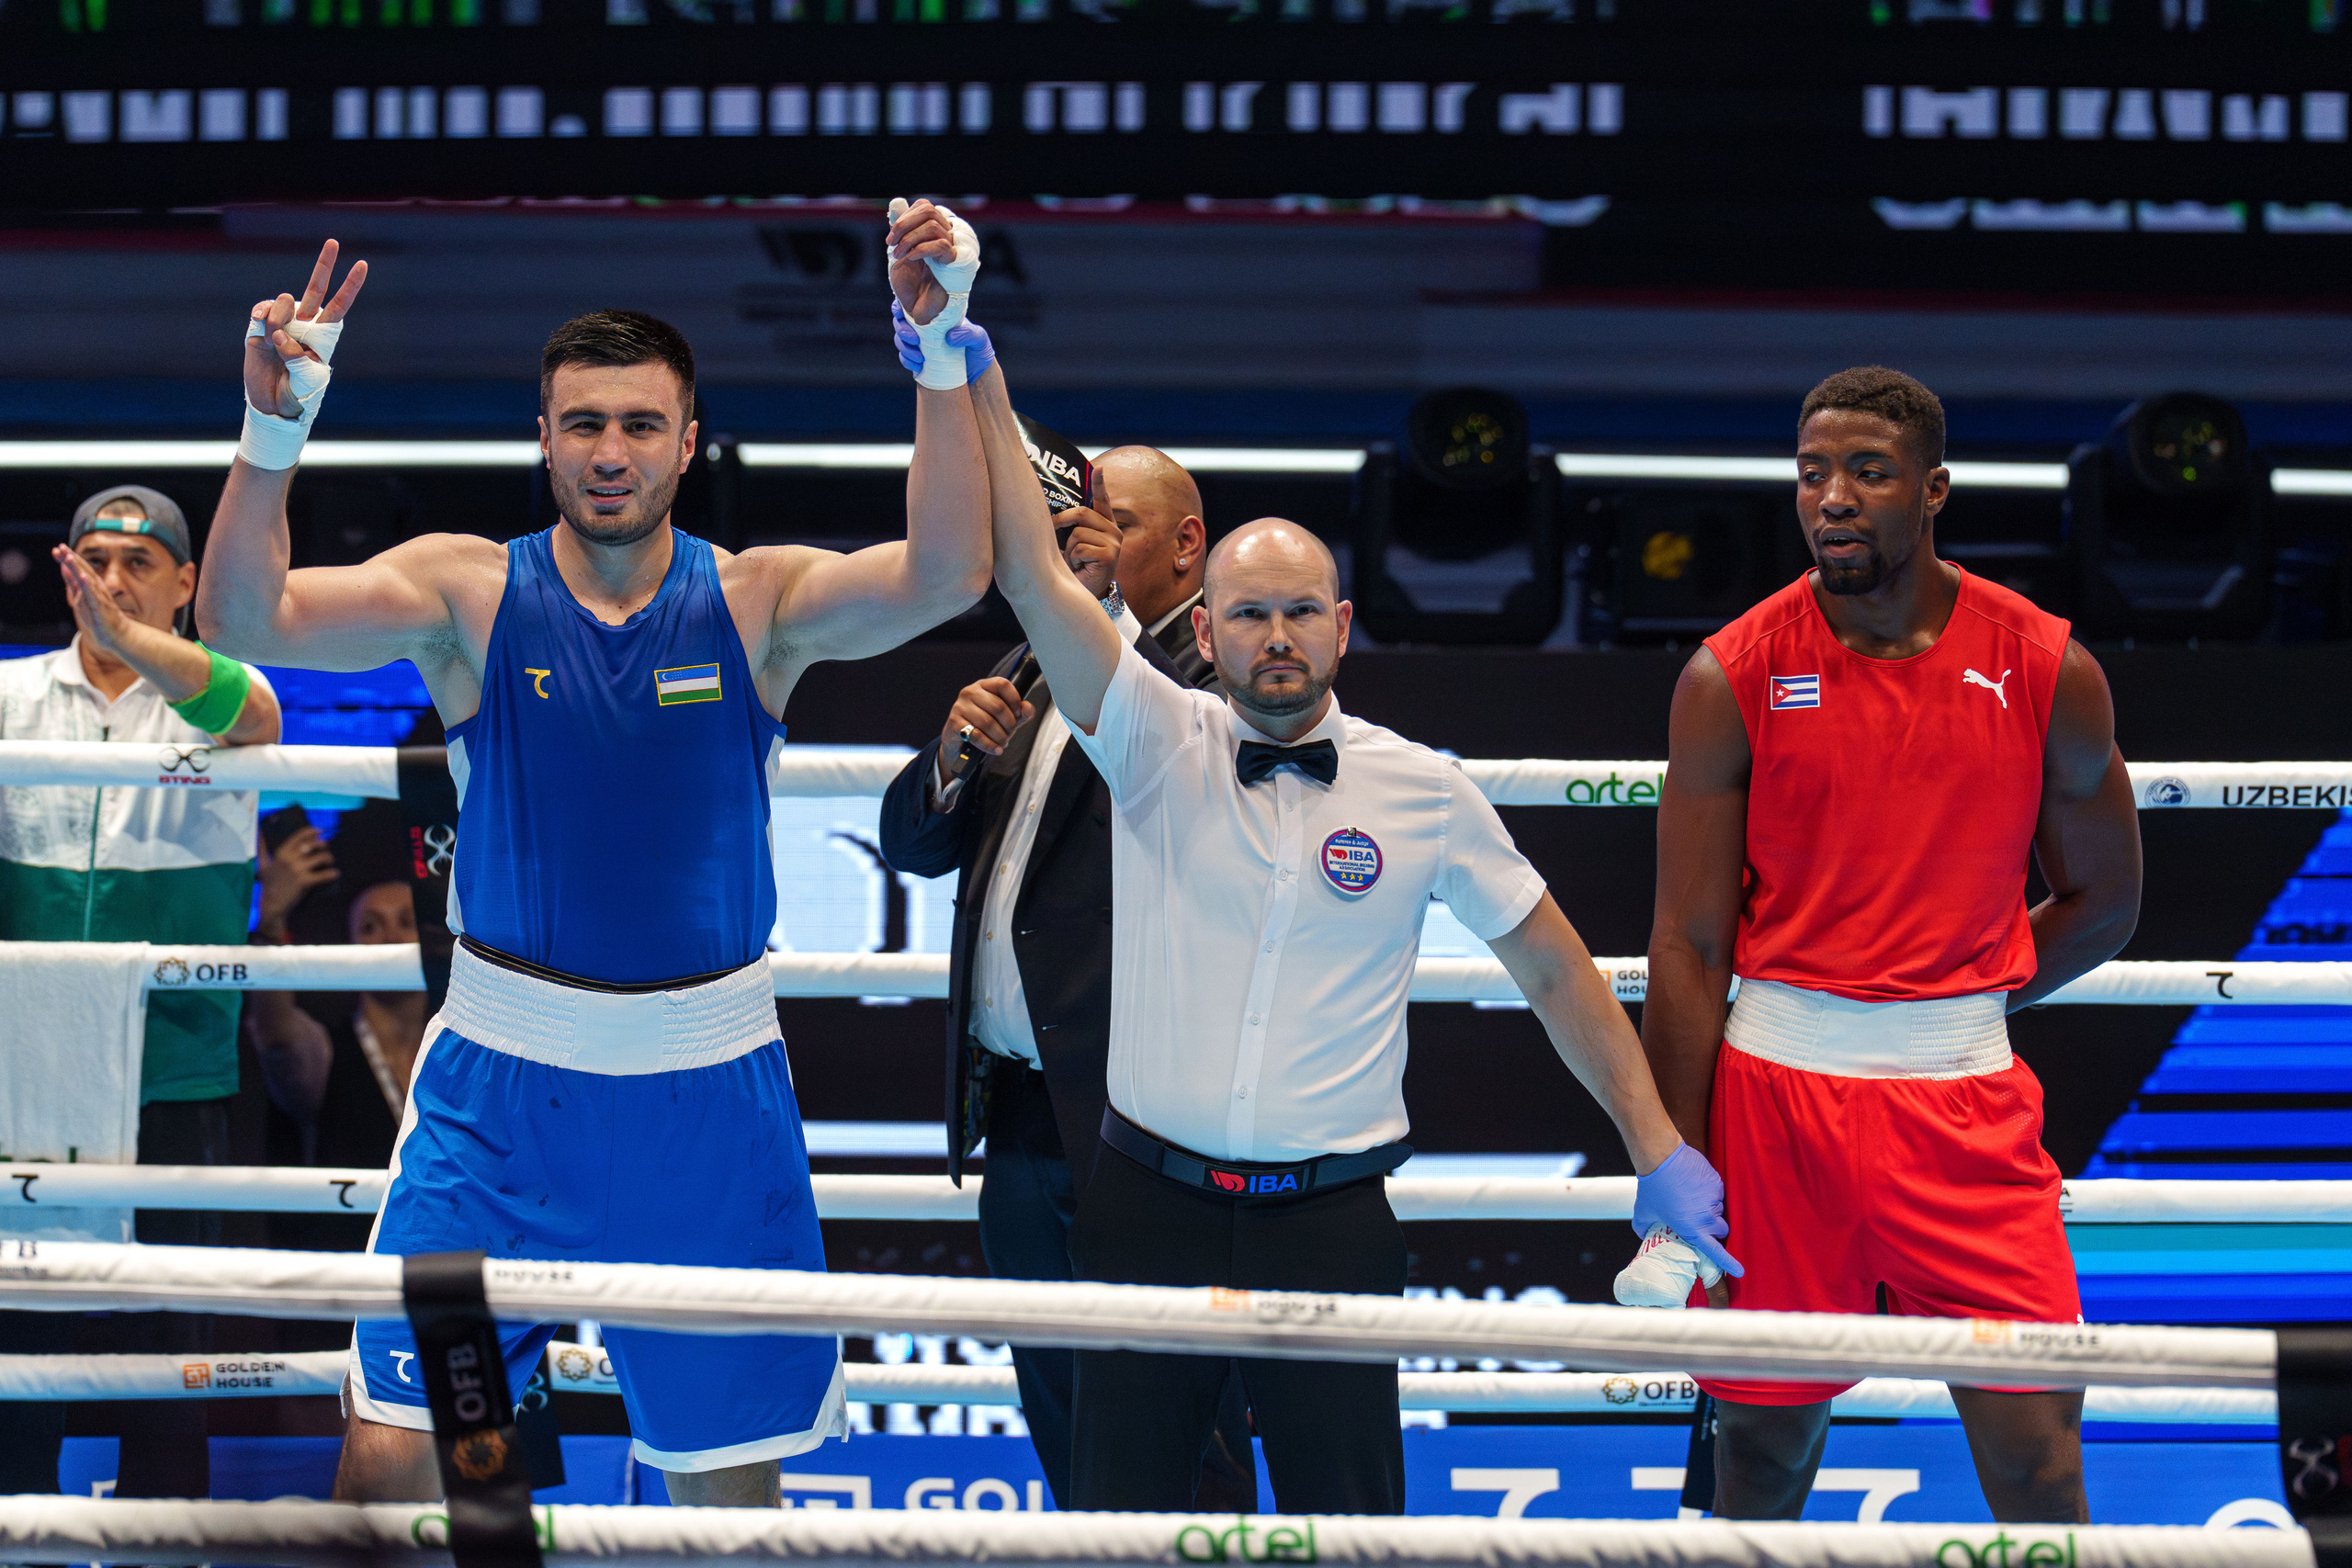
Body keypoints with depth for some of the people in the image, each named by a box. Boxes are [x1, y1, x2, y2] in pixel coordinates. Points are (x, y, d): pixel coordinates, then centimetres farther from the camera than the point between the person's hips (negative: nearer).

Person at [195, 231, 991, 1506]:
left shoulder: (756, 605, -1)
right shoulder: (469, 592, -3)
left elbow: (943, 577, -18)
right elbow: (244, 619, -16)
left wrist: (940, 352, -29)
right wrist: (273, 431, -32)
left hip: (707, 1089, 1)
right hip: (501, 1075, -1)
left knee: (727, 1477, 9)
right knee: (392, 1453, -8)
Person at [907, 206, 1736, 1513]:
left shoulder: (1424, 793, 1)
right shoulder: (1159, 747, 0)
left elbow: (1557, 973, 9)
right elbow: (1039, 579, -11)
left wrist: (1659, 1151, 6)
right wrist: (977, 381, -22)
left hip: (1332, 1221, 0)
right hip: (1152, 1207, 1)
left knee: (1348, 1524, 0)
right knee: (1117, 1516, 5)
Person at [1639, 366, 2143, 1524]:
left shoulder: (2047, 670, -1)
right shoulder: (1734, 677, -3)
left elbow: (2103, 902, 12)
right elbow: (1689, 945, -2)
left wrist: (1954, 1008, 5)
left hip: (1967, 1101, 0)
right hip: (1776, 1093, 0)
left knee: (2037, 1463, -5)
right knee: (1762, 1455, 7)